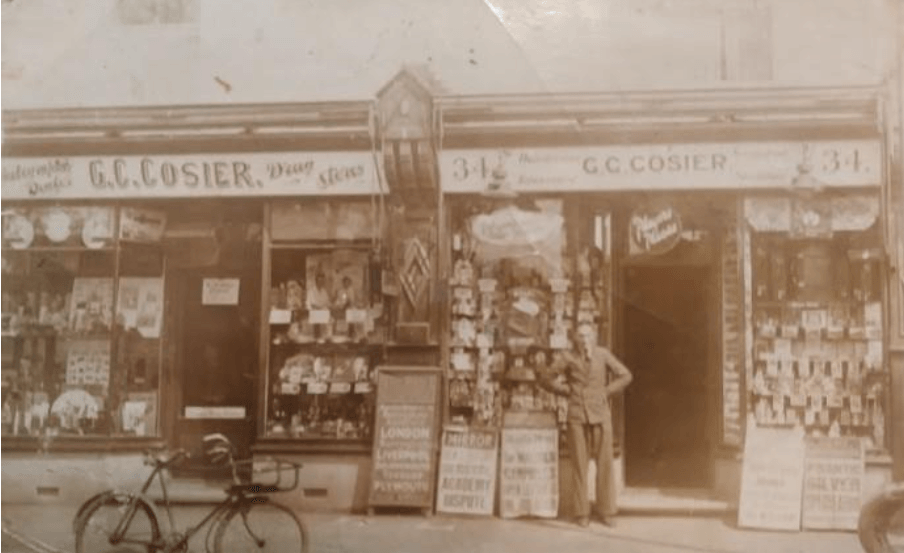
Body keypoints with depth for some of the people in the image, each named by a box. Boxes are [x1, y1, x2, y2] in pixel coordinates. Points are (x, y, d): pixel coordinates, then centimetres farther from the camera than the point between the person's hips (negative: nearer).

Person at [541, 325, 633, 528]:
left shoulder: (603, 354, 2)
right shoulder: (568, 358, 0)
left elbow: (625, 375, 6)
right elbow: (546, 379, 5)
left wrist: (606, 391, 0)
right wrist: (567, 390, 0)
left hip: (601, 415, 1)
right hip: (576, 417, -1)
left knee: (605, 464, 2)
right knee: (579, 465, 1)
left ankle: (606, 511, 13)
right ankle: (582, 513, 10)